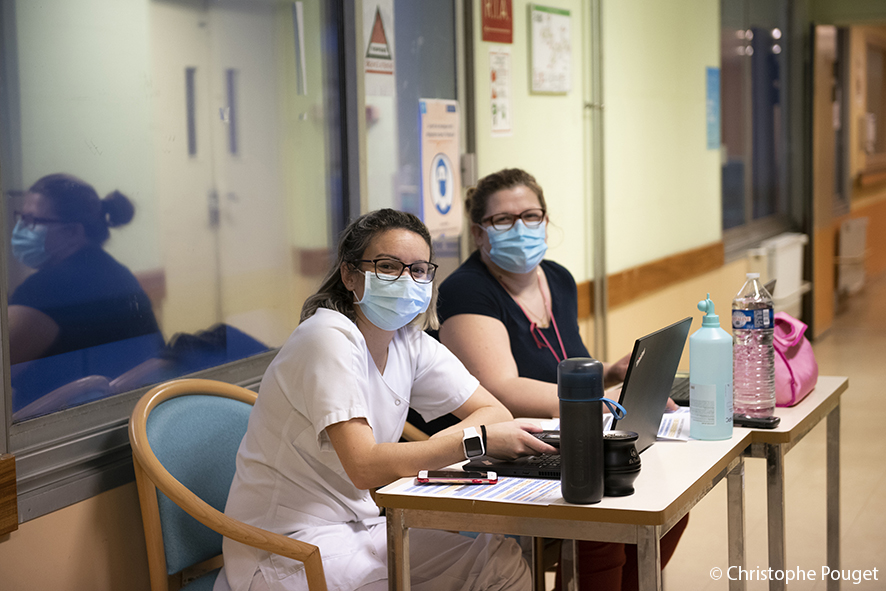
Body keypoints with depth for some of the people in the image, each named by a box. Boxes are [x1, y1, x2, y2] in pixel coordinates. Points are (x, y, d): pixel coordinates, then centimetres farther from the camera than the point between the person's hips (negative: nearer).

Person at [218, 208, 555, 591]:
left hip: (358, 526, 7)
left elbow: (496, 412, 1)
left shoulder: (409, 344, 5)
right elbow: (365, 468, -28)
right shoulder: (331, 340, -18)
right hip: (288, 550, -7)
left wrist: (432, 448, -18)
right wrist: (476, 440, -29)